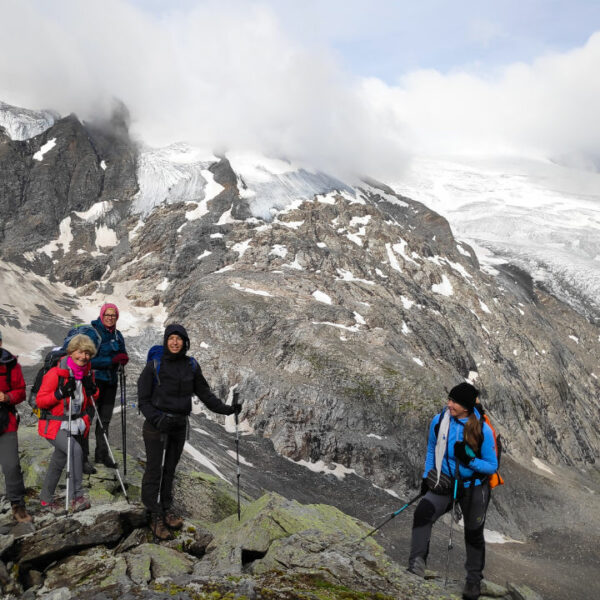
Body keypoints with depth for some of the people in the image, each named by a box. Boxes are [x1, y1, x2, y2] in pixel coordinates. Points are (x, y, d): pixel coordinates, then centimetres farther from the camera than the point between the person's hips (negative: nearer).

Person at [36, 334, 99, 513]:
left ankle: (46, 500, 33)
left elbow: (90, 403, 12)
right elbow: (40, 400, -15)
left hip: (76, 424, 7)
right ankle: (76, 496, -22)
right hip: (55, 425, -6)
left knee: (59, 462, 16)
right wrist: (60, 393, -30)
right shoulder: (56, 373, -17)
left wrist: (92, 390, -10)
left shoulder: (87, 373, 3)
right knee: (76, 450, -28)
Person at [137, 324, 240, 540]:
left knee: (170, 469, 14)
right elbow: (143, 399, -6)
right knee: (154, 469, -2)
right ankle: (155, 517, 7)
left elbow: (204, 393, 9)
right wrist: (156, 419, -20)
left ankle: (167, 508, 27)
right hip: (157, 424, -4)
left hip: (180, 425, 4)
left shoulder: (191, 366, 3)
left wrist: (226, 409, 0)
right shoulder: (154, 365, -8)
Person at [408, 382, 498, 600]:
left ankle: (474, 579, 38)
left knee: (473, 534, 16)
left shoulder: (483, 430, -19)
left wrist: (470, 460, -29)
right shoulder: (439, 421, -10)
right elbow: (431, 450, 8)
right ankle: (417, 561, -29)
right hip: (444, 483, 2)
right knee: (423, 512, -27)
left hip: (474, 488, -1)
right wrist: (427, 477, 5)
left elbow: (492, 466, -12)